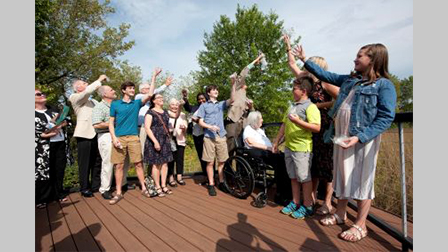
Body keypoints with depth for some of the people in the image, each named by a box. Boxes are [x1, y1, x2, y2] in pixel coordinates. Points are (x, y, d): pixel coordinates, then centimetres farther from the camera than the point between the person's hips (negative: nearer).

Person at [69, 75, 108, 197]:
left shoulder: (93, 101, 21)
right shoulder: (75, 98, 0)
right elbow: (88, 91, -17)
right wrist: (99, 80, -8)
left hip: (95, 134, 7)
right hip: (84, 134, -6)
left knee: (97, 161, 11)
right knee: (84, 163, 1)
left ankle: (95, 185, 22)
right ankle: (84, 188, 13)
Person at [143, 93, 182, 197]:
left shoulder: (165, 112, 15)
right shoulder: (150, 112, -5)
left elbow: (176, 116, 13)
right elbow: (147, 128, -12)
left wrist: (180, 106, -3)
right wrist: (155, 141, -20)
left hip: (165, 140, 6)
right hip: (155, 141, -6)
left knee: (164, 163, 8)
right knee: (156, 164, 0)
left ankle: (164, 185, 19)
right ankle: (158, 187, 11)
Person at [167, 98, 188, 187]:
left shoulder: (182, 115, 11)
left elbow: (185, 126, 1)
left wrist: (183, 127, -21)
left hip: (180, 140, 3)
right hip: (169, 140, -3)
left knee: (180, 159, 6)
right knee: (170, 159, -1)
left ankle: (179, 177, 19)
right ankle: (171, 178, 10)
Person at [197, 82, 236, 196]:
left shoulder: (221, 104, 14)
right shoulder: (204, 105, 8)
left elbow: (232, 99, -5)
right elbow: (200, 122, 3)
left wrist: (233, 85, -14)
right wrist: (210, 127, -14)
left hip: (221, 136, 2)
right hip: (209, 136, -2)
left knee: (221, 161, 6)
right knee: (210, 162, 2)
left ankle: (221, 183, 20)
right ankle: (211, 185, 12)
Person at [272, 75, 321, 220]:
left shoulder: (310, 107, -10)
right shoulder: (293, 106, 16)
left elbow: (316, 127, -21)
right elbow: (284, 124, 19)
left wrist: (298, 121, -26)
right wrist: (276, 141, 18)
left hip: (302, 148, -8)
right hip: (289, 147, 8)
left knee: (304, 178, 4)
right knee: (293, 177, 16)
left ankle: (307, 206, 19)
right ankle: (295, 203, 29)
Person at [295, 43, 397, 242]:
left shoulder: (384, 85, -7)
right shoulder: (350, 80, 12)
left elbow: (386, 118, -14)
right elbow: (325, 75, 22)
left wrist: (360, 137, -24)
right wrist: (305, 60, 21)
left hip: (362, 140, -6)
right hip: (341, 136, 6)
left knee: (362, 180, 5)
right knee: (342, 176, 16)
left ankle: (360, 225, 20)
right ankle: (340, 213, 33)